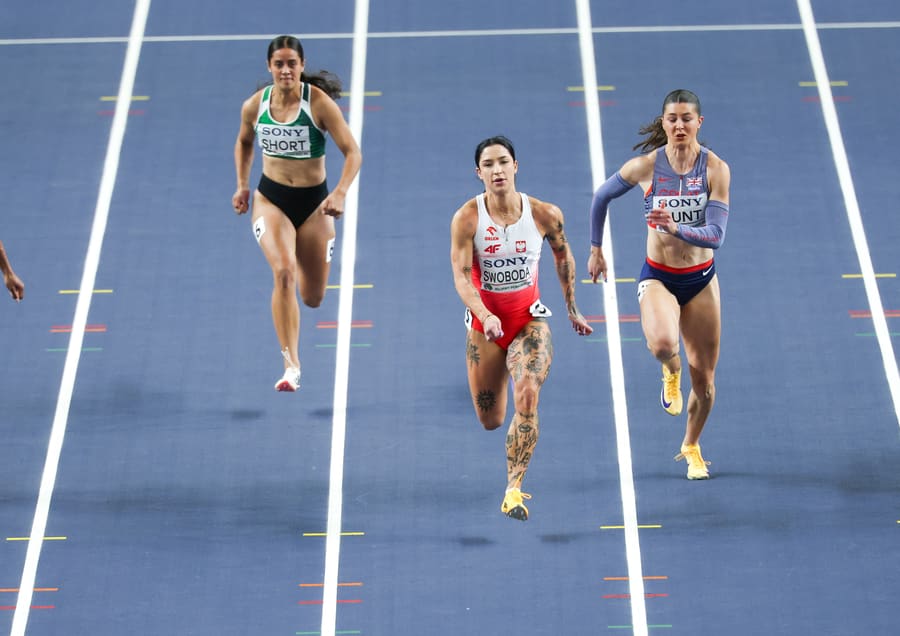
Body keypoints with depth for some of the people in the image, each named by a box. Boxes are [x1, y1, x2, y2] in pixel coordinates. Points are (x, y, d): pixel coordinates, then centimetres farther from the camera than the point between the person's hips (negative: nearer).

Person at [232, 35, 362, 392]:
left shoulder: (319, 103, -15)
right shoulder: (255, 105, -5)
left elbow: (352, 152, -17)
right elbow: (244, 142, 18)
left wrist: (340, 193, -31)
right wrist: (242, 185, 10)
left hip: (313, 201, 0)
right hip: (271, 198, 0)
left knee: (313, 298, 10)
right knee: (283, 273, -27)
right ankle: (291, 366, -25)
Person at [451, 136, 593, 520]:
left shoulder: (544, 214, -10)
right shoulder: (467, 218, -15)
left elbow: (563, 256, 10)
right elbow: (461, 277, -19)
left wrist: (573, 310, 16)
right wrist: (486, 316, -36)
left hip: (529, 319, 0)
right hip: (484, 322, 0)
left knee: (527, 397, -26)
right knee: (491, 421, 11)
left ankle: (514, 490, -21)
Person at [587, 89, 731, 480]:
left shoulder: (716, 169, -12)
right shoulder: (645, 166, -12)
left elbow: (716, 235, -19)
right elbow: (601, 198, 7)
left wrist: (677, 228, -36)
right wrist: (595, 249, 12)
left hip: (701, 279, 1)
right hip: (657, 277, -1)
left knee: (704, 377, 8)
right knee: (662, 343, -34)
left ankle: (691, 447, 35)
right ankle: (671, 374, 5)